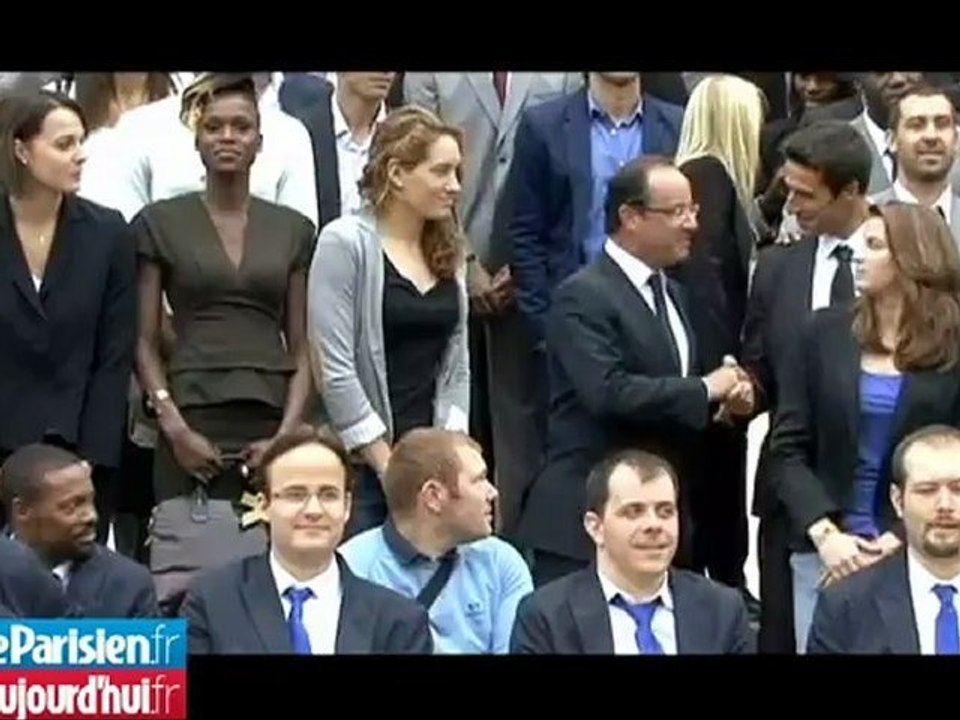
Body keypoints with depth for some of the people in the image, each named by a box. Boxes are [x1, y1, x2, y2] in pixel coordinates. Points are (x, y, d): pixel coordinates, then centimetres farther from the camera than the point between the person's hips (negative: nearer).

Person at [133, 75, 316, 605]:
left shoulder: (293, 229, 11)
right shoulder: (160, 222, 5)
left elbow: (303, 347, 9)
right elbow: (144, 341, 4)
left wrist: (288, 432, -5)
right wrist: (173, 425, -9)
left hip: (271, 426, 2)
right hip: (192, 426, -2)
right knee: (188, 559, -9)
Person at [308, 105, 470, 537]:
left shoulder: (447, 250, 12)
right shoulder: (345, 243, -8)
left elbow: (457, 360, 12)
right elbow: (334, 370, -13)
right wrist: (387, 464, -11)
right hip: (363, 465, -5)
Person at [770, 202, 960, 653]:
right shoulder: (826, 331, 3)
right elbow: (788, 446, 2)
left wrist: (903, 540, -14)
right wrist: (824, 531, -11)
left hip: (918, 558, -2)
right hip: (823, 552, 2)